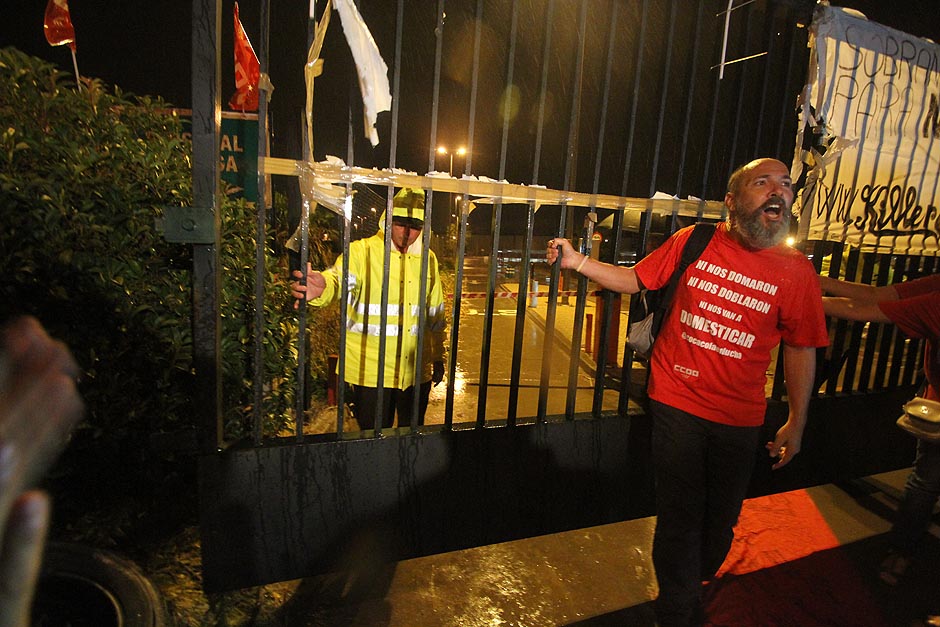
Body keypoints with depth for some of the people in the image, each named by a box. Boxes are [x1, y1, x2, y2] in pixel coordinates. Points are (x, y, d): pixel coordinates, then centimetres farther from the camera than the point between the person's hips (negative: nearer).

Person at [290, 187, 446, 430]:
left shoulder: (428, 259, 7)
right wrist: (321, 288, -53)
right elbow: (339, 279, -30)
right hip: (371, 372, -4)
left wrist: (438, 358, 17)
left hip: (417, 371, 4)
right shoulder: (362, 251, -8)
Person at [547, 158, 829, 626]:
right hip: (677, 403, -1)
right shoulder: (693, 242, -4)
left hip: (739, 418, 2)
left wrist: (796, 422, 3)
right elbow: (636, 279, 5)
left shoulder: (797, 272, -4)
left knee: (720, 518, 17)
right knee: (680, 514, 5)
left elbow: (800, 350, 1)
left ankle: (699, 584, 50)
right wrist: (577, 262, -5)